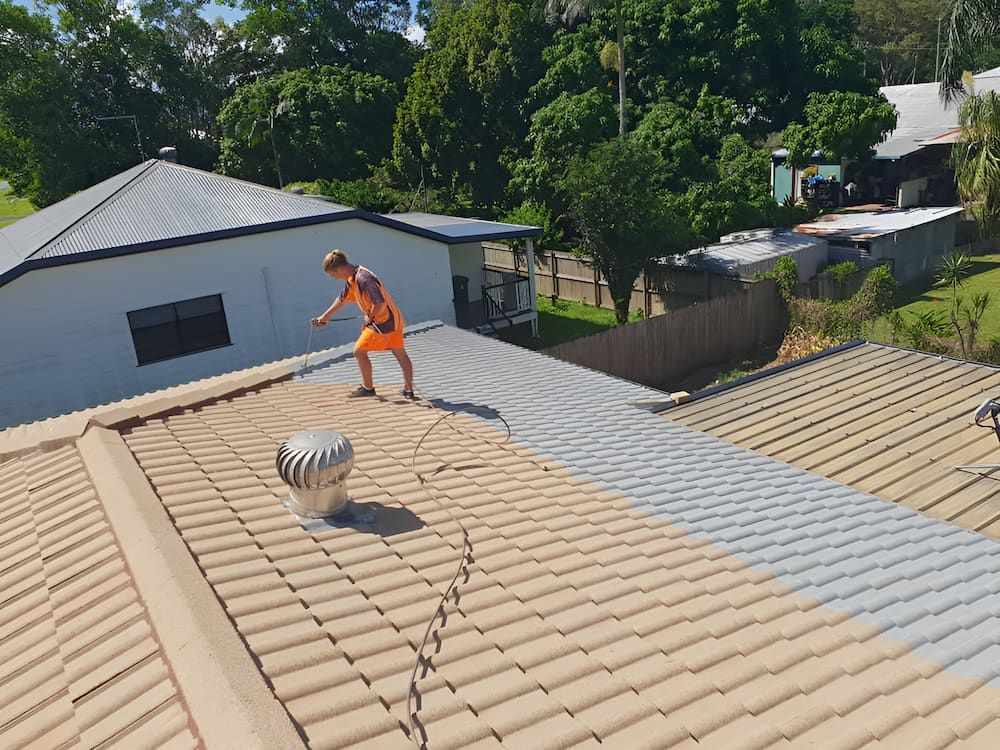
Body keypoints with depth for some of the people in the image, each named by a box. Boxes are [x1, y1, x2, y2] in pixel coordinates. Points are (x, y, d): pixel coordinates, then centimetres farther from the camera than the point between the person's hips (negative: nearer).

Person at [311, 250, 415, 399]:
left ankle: (368, 388, 11)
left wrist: (370, 317, -11)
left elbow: (380, 303, -29)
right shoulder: (351, 279, 8)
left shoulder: (363, 278, -24)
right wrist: (324, 317, 29)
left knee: (359, 351, 1)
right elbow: (342, 299, 23)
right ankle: (408, 389, 18)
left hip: (383, 321, -10)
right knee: (401, 354, 12)